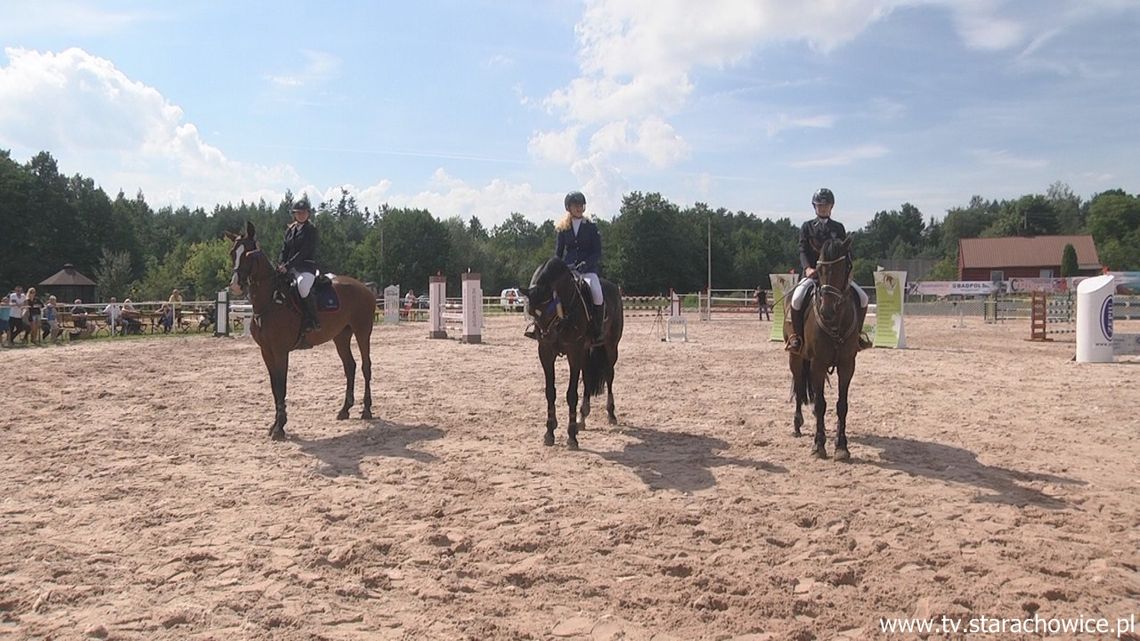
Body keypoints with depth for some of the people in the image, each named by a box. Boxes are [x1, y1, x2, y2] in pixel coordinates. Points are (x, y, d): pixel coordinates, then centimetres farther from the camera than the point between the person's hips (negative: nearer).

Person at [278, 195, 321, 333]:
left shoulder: (311, 230, -4)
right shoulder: (290, 230, 17)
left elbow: (304, 252, -12)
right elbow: (285, 250, 15)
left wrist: (287, 266, -18)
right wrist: (281, 265, -4)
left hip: (306, 267, -8)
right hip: (290, 268, 8)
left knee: (303, 284, -37)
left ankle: (312, 321, -29)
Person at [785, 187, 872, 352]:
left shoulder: (838, 227, 14)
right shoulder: (807, 227, 8)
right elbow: (803, 251, -2)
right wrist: (807, 268, -21)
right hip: (813, 273, -2)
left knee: (862, 297, -14)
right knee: (797, 298, -30)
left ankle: (857, 333, 5)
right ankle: (796, 335, -13)